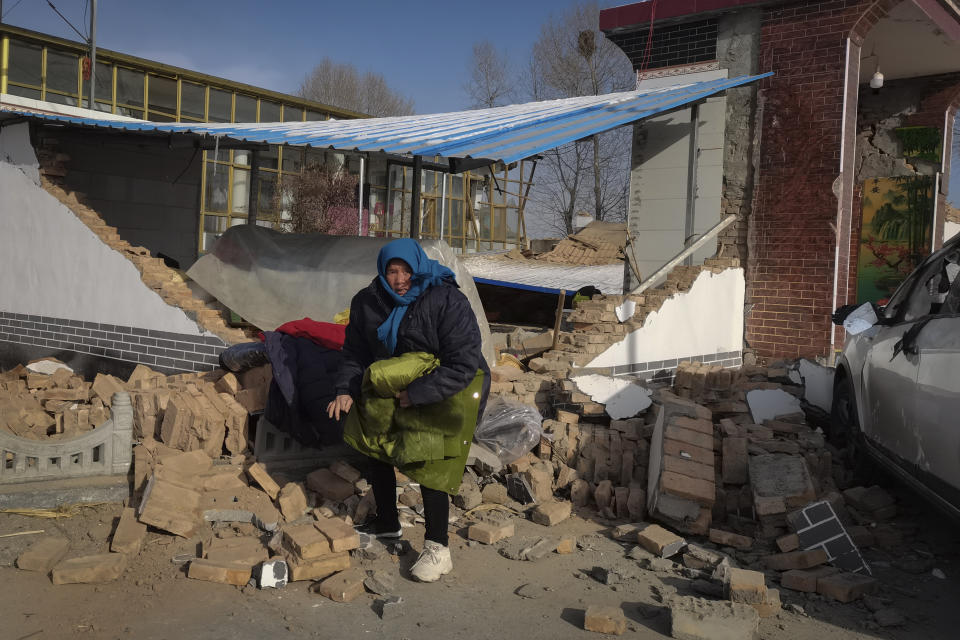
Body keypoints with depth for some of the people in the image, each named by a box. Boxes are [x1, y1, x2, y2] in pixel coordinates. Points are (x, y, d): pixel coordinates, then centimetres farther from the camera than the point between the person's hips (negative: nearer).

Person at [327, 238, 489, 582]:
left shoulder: (447, 300, -24)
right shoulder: (368, 302, -4)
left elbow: (464, 363, -27)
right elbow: (356, 351, 7)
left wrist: (418, 394, -29)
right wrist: (346, 389, -11)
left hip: (449, 388, -7)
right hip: (392, 386, 7)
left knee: (430, 461, -18)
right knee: (375, 442, 15)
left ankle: (438, 549, -8)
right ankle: (387, 523, 36)